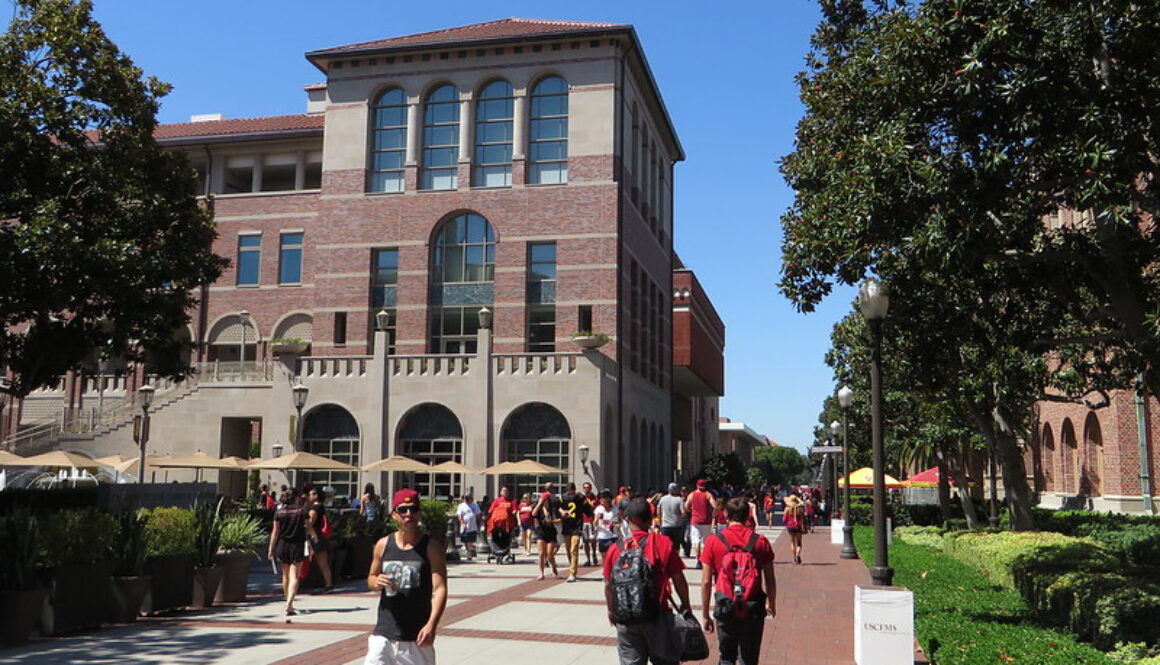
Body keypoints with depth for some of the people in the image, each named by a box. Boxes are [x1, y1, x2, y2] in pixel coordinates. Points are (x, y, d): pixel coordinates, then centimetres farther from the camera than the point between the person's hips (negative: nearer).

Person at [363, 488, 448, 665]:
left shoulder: (431, 547, -7)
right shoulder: (383, 545, 4)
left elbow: (440, 588, -13)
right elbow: (371, 578, 18)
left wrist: (431, 624, -26)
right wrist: (376, 582, -7)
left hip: (417, 636, -2)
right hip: (384, 633, 3)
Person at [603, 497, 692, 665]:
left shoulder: (616, 549, -5)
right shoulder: (664, 544, -9)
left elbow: (608, 585, 2)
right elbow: (679, 580, -5)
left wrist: (611, 610, 18)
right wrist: (685, 605, 11)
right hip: (657, 616, -1)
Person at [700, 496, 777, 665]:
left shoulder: (714, 541, -5)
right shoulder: (760, 541, -3)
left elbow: (706, 582, -5)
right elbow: (770, 580, 3)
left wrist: (705, 614, 4)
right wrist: (771, 604, 20)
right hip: (754, 607, 1)